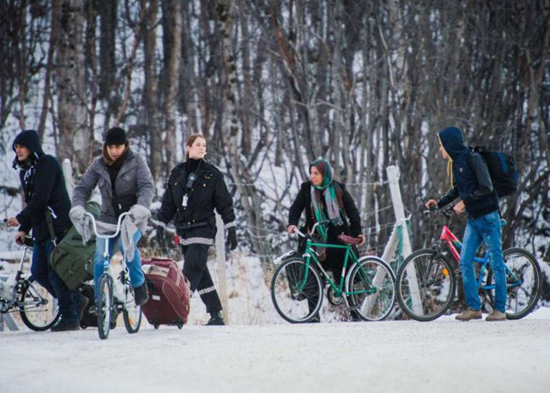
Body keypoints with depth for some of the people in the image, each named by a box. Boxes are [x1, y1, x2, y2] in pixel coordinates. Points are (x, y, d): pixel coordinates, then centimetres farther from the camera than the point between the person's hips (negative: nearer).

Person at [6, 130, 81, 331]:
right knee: (38, 272, 7)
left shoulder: (47, 164, -10)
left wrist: (20, 219, -18)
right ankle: (75, 301, 21)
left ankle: (69, 318, -1)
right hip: (41, 229, 9)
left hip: (57, 226, -9)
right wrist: (24, 229, 10)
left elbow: (41, 198, -19)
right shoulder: (26, 171, 17)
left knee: (56, 272, -8)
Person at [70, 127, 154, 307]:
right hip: (108, 218, 3)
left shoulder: (136, 162, -2)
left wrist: (141, 206, -31)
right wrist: (78, 206, -17)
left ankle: (138, 284, -8)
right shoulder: (98, 165, 5)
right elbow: (83, 188, 4)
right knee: (100, 258, -13)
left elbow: (147, 186, -11)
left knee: (127, 244, -31)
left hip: (132, 218, -3)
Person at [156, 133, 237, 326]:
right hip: (184, 229, 5)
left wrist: (231, 229, -4)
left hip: (203, 229, -4)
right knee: (200, 274, 6)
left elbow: (225, 203, 0)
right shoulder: (177, 173, 10)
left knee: (192, 272, -14)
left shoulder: (212, 174, 0)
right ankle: (216, 313, 12)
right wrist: (161, 224, 9)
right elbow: (168, 201, 15)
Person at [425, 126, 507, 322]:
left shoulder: (473, 159, -13)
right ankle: (474, 308, 5)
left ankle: (500, 309, 2)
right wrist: (439, 203, 9)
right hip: (473, 219, 8)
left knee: (496, 263, -2)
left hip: (488, 217, -8)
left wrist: (465, 202, -19)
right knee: (465, 262, 1)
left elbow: (486, 188, -19)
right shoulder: (455, 163, 11)